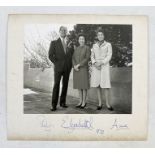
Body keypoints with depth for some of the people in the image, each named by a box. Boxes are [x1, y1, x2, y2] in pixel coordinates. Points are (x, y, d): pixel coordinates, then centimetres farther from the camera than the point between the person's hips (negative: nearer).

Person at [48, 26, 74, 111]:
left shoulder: (70, 43, 13)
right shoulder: (54, 43, 4)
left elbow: (72, 55, 17)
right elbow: (50, 55, -1)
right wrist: (56, 63, -5)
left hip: (67, 68, 4)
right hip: (58, 67, -3)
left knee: (65, 85, 6)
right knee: (56, 85, -9)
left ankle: (62, 102, 14)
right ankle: (54, 104, -8)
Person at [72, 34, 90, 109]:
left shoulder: (87, 48, -3)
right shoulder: (76, 49, 12)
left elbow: (87, 59, -13)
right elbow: (73, 59, 6)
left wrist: (78, 65, -17)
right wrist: (74, 66, -13)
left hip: (83, 69, -5)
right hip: (76, 69, 5)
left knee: (84, 86, -2)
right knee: (79, 86, 8)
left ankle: (84, 102, 6)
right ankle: (80, 101, 16)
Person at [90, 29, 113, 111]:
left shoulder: (108, 45, 0)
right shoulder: (94, 45, 10)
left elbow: (109, 57, -8)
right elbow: (92, 57, 7)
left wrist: (100, 63, -19)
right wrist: (95, 64, -13)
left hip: (104, 66, -3)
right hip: (96, 67, 3)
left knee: (106, 85, -9)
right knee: (98, 85, 2)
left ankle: (107, 104, 0)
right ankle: (100, 103, 10)